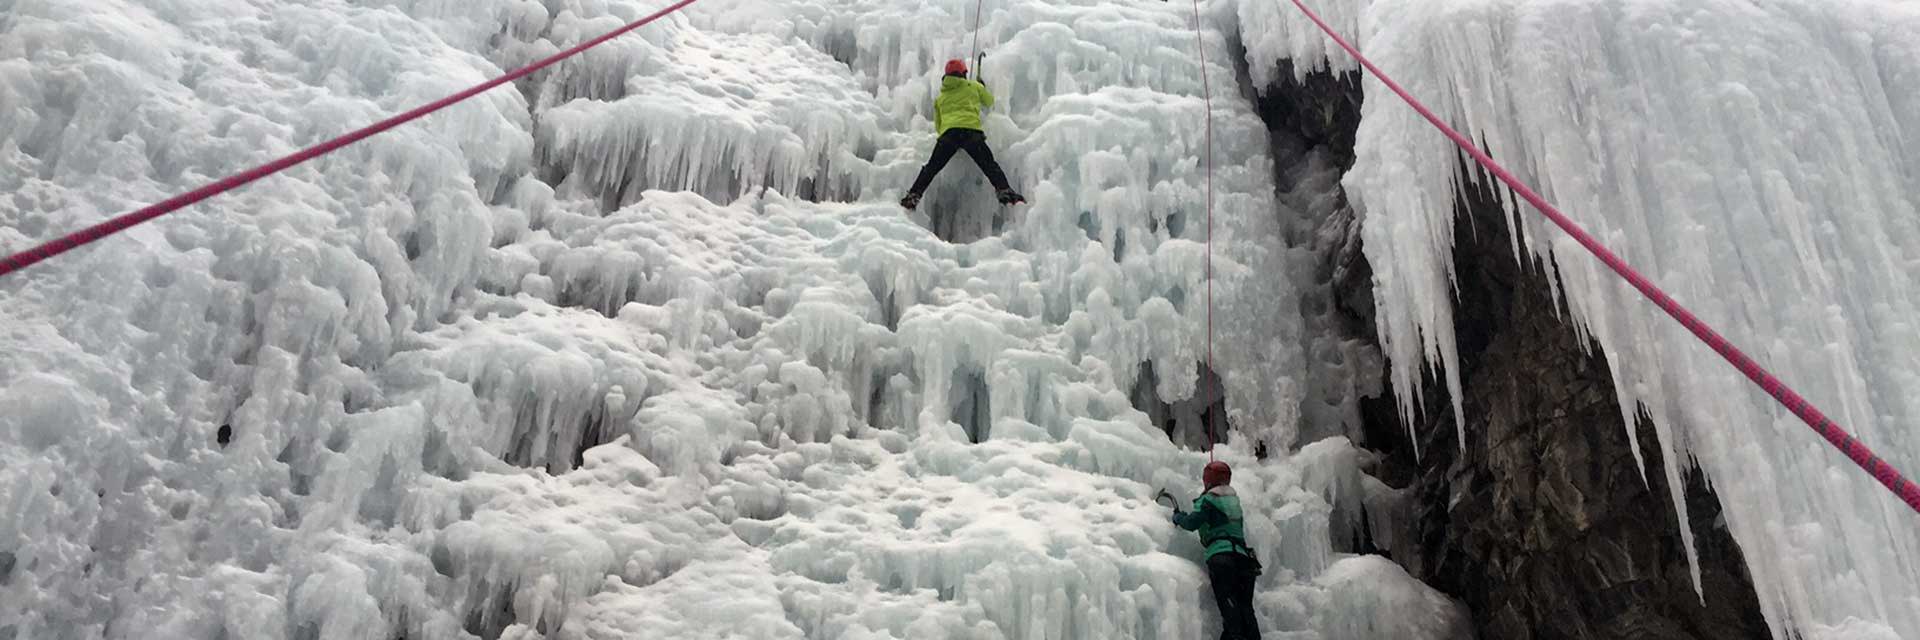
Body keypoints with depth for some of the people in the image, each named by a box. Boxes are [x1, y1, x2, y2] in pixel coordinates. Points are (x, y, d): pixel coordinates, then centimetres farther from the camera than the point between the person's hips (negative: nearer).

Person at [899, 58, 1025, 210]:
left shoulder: (940, 97, 27)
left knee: (931, 168, 6)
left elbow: (937, 126, 29)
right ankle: (1004, 191, -22)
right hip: (971, 131, -2)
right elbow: (989, 102, 38)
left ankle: (913, 195, -7)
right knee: (990, 165, -3)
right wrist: (982, 88, 56)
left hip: (947, 133, 2)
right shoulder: (974, 86, 20)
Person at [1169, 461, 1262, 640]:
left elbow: (1191, 523, -7)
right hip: (1243, 555, 7)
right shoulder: (1234, 500, 27)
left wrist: (1178, 516, 16)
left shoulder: (1208, 500, 4)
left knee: (1227, 602, -19)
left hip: (1221, 555, -7)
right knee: (1245, 606, 3)